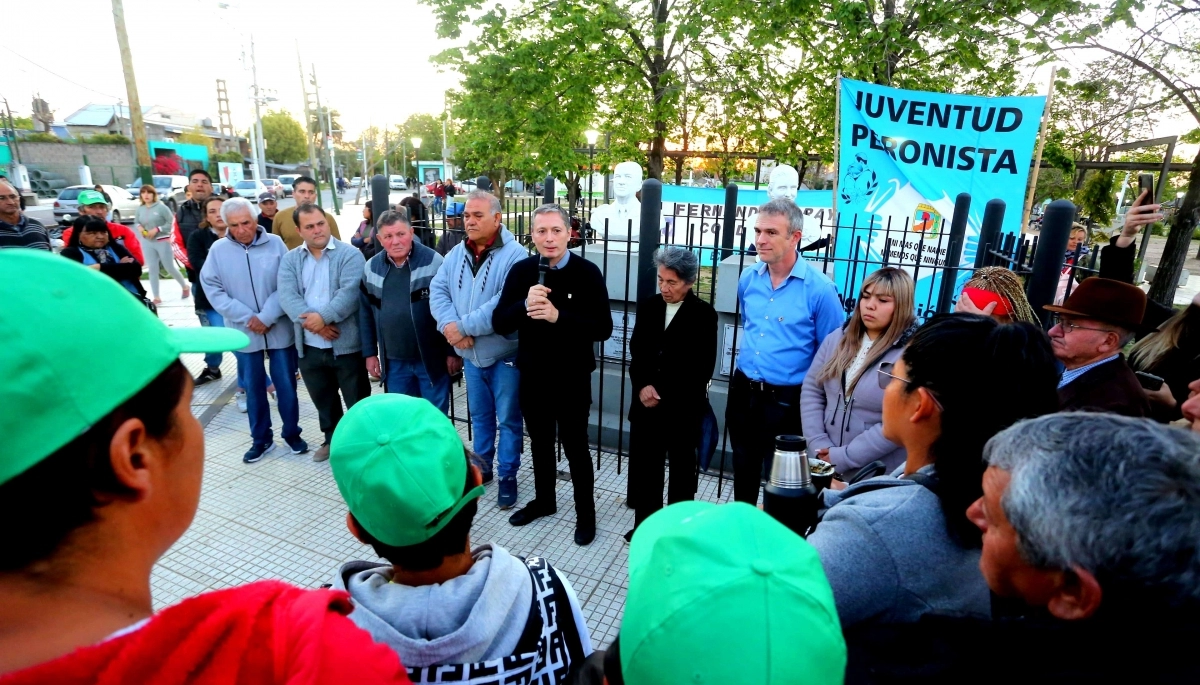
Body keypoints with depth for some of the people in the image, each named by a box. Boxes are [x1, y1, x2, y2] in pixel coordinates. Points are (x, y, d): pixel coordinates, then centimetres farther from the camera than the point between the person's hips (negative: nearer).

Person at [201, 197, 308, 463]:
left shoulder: (275, 244, -5)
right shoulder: (218, 250, -2)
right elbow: (212, 289, -4)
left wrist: (266, 317, -16)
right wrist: (247, 318, -13)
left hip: (280, 330, -1)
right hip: (244, 332, 1)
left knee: (286, 385, 8)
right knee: (253, 387, 12)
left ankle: (292, 433, 25)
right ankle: (261, 439, 26)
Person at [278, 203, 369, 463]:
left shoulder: (350, 254, -5)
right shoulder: (290, 260, 8)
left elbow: (349, 292, -17)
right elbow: (287, 296, -6)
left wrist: (323, 317, -26)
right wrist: (310, 321, -21)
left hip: (346, 344, -4)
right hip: (309, 347, 5)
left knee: (357, 400, 4)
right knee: (323, 400, 20)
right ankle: (332, 439, 39)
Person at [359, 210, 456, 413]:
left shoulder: (433, 262, -10)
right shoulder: (371, 268, 4)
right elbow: (365, 313, 11)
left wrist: (454, 351, -9)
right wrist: (369, 353, 10)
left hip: (432, 359, -4)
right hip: (394, 362, 4)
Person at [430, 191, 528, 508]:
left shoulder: (514, 255, -16)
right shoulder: (456, 254, 5)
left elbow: (506, 303, -27)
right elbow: (437, 290, 1)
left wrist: (464, 326, -22)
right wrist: (449, 324, -18)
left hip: (505, 354, -6)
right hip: (470, 354, 6)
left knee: (508, 419, 7)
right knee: (479, 416, 20)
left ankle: (507, 475, 23)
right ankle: (481, 467, 38)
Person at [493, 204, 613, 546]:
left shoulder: (587, 273, -13)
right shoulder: (521, 270, -2)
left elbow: (603, 328, -18)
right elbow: (499, 323, -6)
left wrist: (559, 316, -30)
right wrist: (524, 305, -26)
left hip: (572, 378, -4)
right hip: (532, 375, 4)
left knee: (575, 446, 8)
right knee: (539, 442, 20)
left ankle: (585, 511, 29)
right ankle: (544, 499, 42)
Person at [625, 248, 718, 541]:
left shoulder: (704, 314, -7)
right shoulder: (648, 306, 7)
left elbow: (702, 367, -11)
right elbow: (636, 352, 7)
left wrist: (663, 394, -14)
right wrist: (642, 386, -10)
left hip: (683, 407, -3)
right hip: (646, 404, 4)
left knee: (681, 469, 11)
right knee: (643, 467, 9)